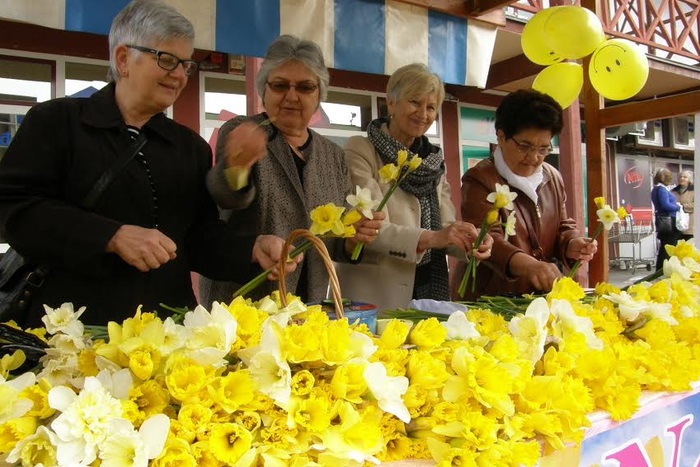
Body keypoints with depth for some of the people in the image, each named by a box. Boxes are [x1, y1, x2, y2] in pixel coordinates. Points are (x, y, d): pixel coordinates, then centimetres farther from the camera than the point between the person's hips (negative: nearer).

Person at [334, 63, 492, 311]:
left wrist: (470, 241, -17)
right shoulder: (360, 151, -7)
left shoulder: (436, 161, 11)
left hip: (430, 292, 6)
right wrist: (429, 238, -28)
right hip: (374, 297, -5)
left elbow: (445, 225, 4)